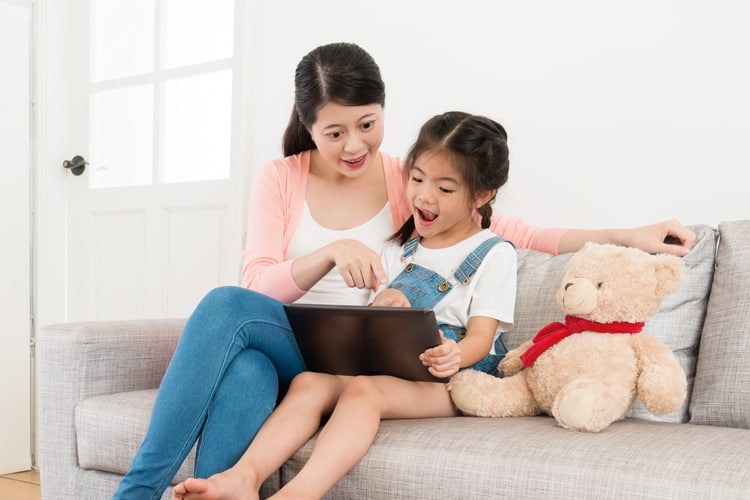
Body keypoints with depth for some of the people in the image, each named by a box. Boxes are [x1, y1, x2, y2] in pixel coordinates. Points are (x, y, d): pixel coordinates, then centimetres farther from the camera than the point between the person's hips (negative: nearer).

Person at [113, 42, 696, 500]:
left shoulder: (408, 181, 6)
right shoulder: (280, 178, 6)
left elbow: (518, 233, 3)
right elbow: (257, 287, -5)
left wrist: (626, 235, -6)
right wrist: (331, 254, -23)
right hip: (281, 348, 1)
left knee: (226, 307, -30)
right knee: (245, 377, -38)